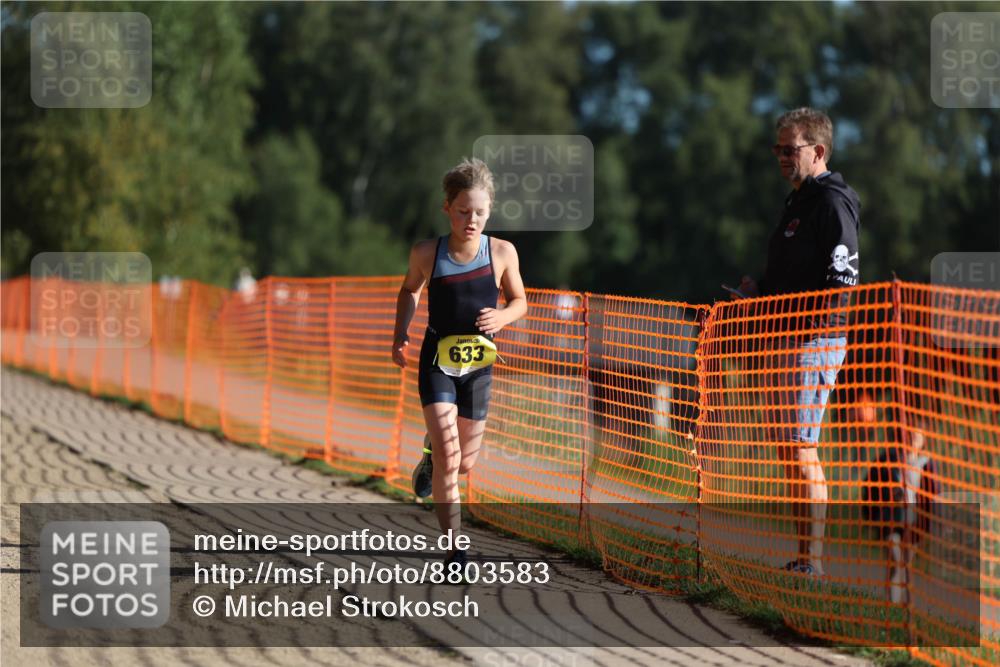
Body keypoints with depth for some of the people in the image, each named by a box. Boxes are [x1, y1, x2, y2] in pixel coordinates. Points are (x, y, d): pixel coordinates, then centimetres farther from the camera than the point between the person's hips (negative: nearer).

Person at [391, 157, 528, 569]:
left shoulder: (502, 252, -9)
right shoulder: (427, 254, -10)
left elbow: (519, 301, 6)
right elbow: (410, 290, 12)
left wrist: (503, 316, -15)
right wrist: (400, 335, 5)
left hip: (477, 365, 2)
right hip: (437, 362, -2)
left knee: (464, 463, 14)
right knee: (447, 456, -18)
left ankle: (432, 449, 52)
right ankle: (455, 549, -12)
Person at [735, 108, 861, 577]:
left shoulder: (832, 203, -11)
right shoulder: (798, 202, 20)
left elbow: (843, 280, -19)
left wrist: (815, 331, -24)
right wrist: (761, 291, 12)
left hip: (814, 342, -10)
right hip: (784, 341, 10)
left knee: (801, 450, -11)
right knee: (787, 450, 11)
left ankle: (813, 561, -10)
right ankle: (803, 559, 16)